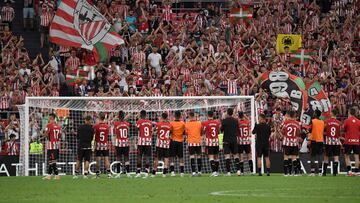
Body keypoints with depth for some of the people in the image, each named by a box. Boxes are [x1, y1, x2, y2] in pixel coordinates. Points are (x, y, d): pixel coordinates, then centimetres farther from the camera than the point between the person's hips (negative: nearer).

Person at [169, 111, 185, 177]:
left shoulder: (171, 123, -8)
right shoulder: (183, 123, -5)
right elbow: (184, 132, 1)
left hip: (173, 141, -1)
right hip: (180, 141, 1)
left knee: (172, 157, 2)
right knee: (181, 158, 6)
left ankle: (172, 171, -8)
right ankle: (182, 172, 3)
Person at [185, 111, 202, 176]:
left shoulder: (187, 124, -5)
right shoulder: (199, 123, -1)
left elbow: (186, 133, 4)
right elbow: (201, 132, 8)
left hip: (191, 142, -2)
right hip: (198, 142, 2)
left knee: (192, 157, -5)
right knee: (199, 156, 10)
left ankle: (193, 172, -12)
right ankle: (199, 171, 14)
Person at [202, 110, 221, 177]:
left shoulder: (205, 123, -8)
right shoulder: (217, 122, 2)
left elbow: (203, 132, 0)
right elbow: (219, 132, 11)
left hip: (209, 142, -4)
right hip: (216, 141, 4)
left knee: (211, 157, -8)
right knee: (216, 157, 14)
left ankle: (214, 171, -20)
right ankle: (217, 171, 20)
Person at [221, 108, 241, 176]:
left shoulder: (224, 120, -8)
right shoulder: (236, 120, 1)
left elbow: (221, 129, 2)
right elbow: (238, 130, 9)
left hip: (226, 140, -3)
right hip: (234, 140, 3)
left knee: (227, 156, -4)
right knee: (236, 155, 9)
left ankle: (228, 171, -10)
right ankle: (238, 170, 0)